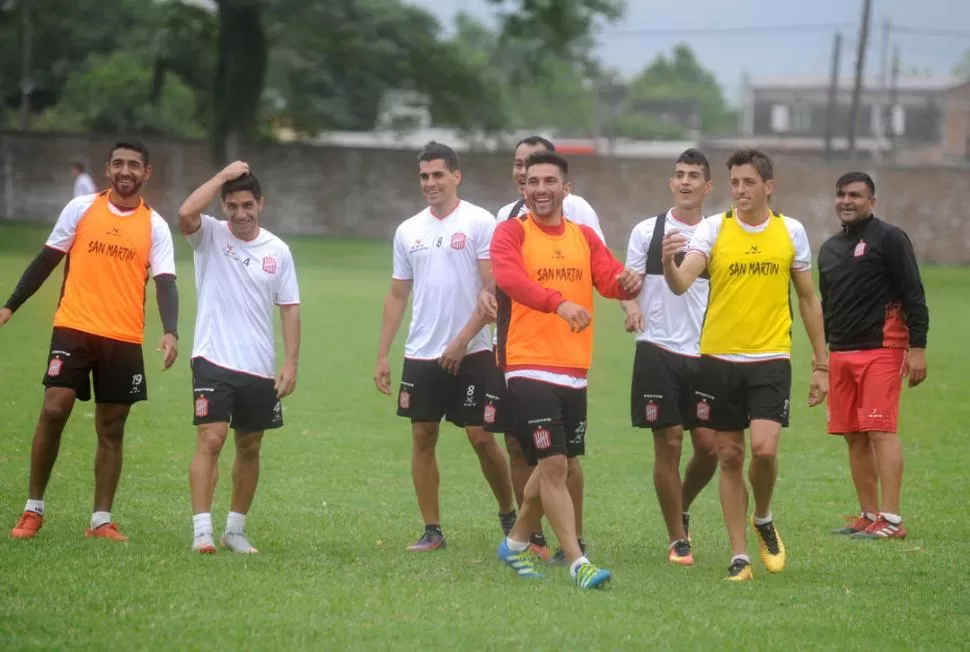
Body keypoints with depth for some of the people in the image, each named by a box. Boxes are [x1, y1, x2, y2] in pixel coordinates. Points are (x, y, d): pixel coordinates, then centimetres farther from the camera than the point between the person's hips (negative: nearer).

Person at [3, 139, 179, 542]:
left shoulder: (155, 226, 2)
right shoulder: (80, 209, 2)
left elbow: (165, 283, -6)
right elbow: (47, 260, 9)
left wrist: (170, 332, -23)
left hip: (124, 339, 1)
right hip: (74, 327, -1)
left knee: (111, 428, 5)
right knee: (54, 411, -10)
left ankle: (101, 520, 10)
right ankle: (33, 510, 2)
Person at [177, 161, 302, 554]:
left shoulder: (278, 251, 4)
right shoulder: (209, 236, -2)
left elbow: (290, 309, 6)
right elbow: (186, 213, -25)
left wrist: (291, 364, -2)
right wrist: (224, 175, -18)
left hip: (260, 368, 4)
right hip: (214, 360, -4)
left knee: (250, 448, 10)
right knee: (210, 440, -14)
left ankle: (235, 529, 22)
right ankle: (202, 530, -16)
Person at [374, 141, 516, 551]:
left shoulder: (480, 223, -5)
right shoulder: (408, 231, 10)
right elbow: (397, 296, 14)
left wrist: (462, 341, -15)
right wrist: (382, 355, 8)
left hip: (470, 353, -5)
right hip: (420, 355, 5)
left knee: (480, 437, -3)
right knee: (422, 437, 3)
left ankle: (509, 515, 15)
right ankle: (432, 530, 9)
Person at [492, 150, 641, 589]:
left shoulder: (584, 237, 12)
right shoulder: (511, 233, -5)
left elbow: (611, 278, -3)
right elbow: (510, 278, -25)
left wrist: (628, 282, -29)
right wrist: (559, 302, -41)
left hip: (574, 371, 6)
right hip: (529, 368, -6)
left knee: (563, 467, 15)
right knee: (553, 465, -11)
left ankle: (516, 543, 34)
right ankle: (578, 564, -9)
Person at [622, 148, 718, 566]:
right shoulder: (647, 231, 3)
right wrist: (632, 307, -18)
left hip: (704, 354, 2)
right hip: (658, 350, -2)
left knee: (709, 446, -3)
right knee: (668, 444, -2)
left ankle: (682, 510, 26)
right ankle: (678, 539, 8)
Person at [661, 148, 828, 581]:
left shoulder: (791, 232, 3)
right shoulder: (713, 229, -2)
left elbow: (808, 300, 11)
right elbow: (681, 284, -16)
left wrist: (821, 365, 10)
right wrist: (669, 262, -40)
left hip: (770, 359, 0)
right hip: (718, 359, 0)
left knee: (764, 448, -17)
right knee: (729, 457, 4)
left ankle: (763, 520, 13)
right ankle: (739, 556, 14)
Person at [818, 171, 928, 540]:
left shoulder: (889, 239, -4)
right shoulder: (829, 249, 17)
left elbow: (913, 296, -8)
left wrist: (917, 347, -14)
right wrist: (822, 361, 22)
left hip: (881, 351, -7)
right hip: (840, 354, 7)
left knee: (881, 432, -12)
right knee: (854, 437, 6)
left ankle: (891, 520, -13)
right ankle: (869, 516, 12)